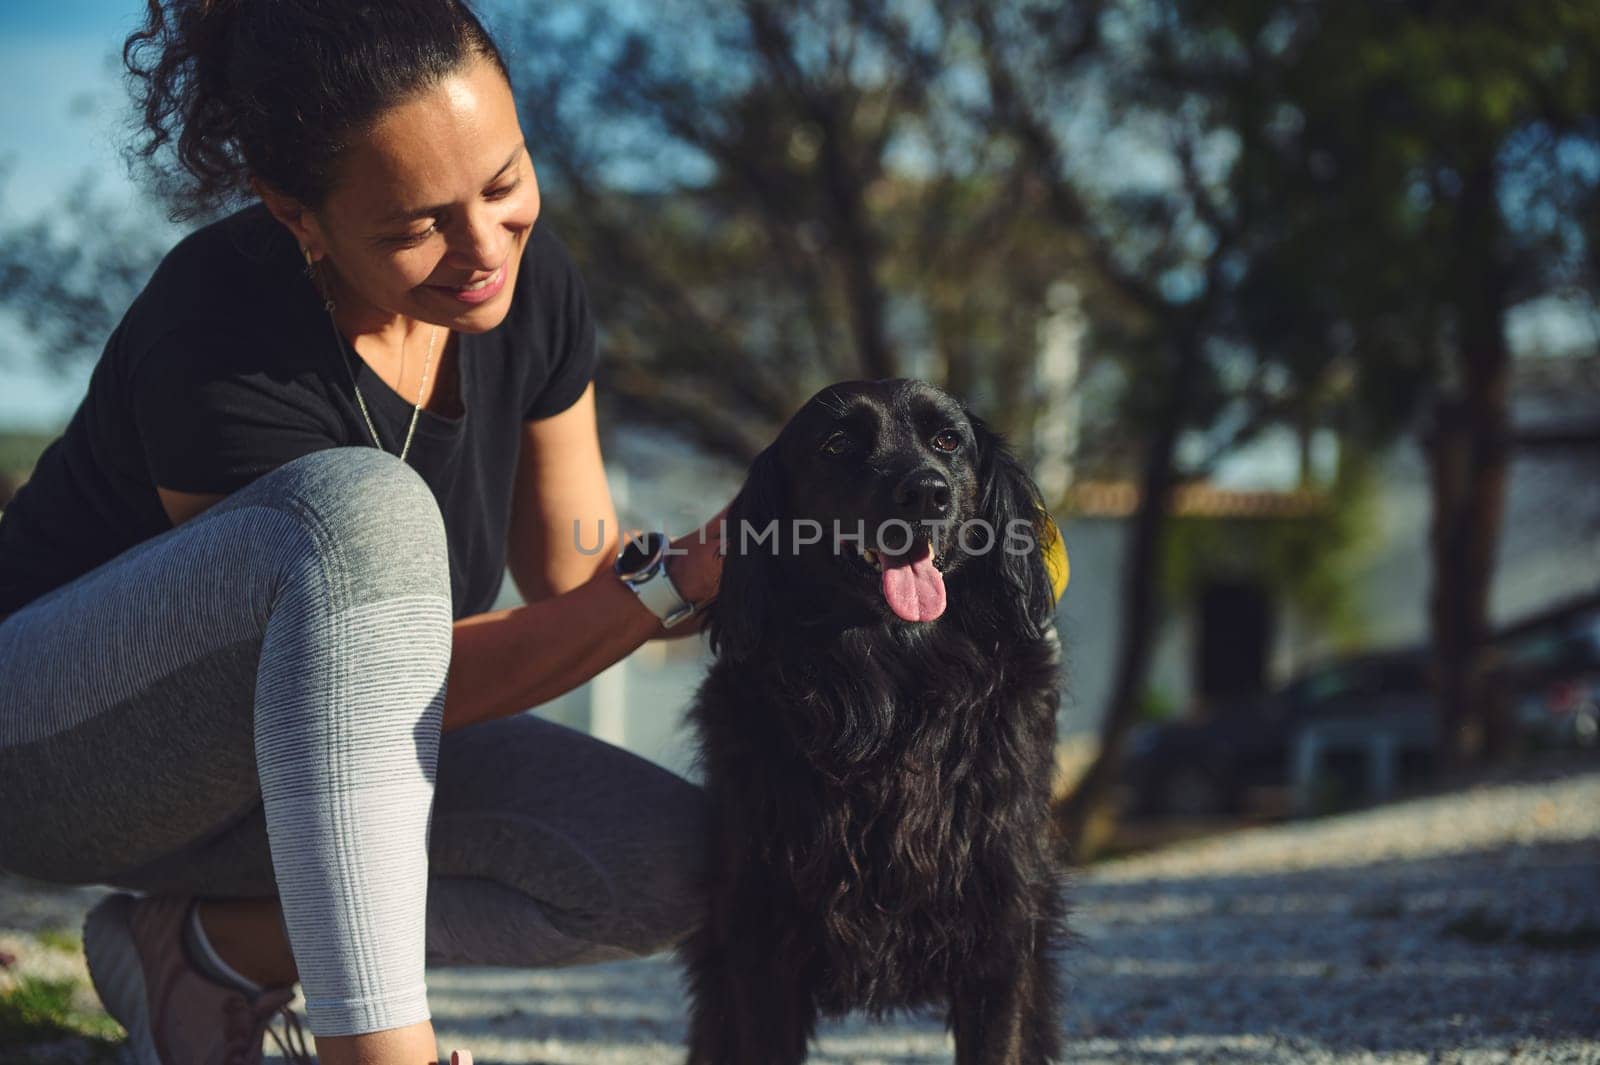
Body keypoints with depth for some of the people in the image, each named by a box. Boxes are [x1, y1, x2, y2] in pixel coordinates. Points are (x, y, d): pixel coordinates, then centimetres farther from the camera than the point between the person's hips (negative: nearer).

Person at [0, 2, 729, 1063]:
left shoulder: (528, 280, -10)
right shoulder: (221, 352, -30)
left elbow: (575, 582, 0)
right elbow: (410, 684, -26)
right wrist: (679, 584, -33)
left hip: (286, 757, 7)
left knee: (664, 866, -16)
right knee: (359, 509, -37)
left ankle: (215, 948, -1)